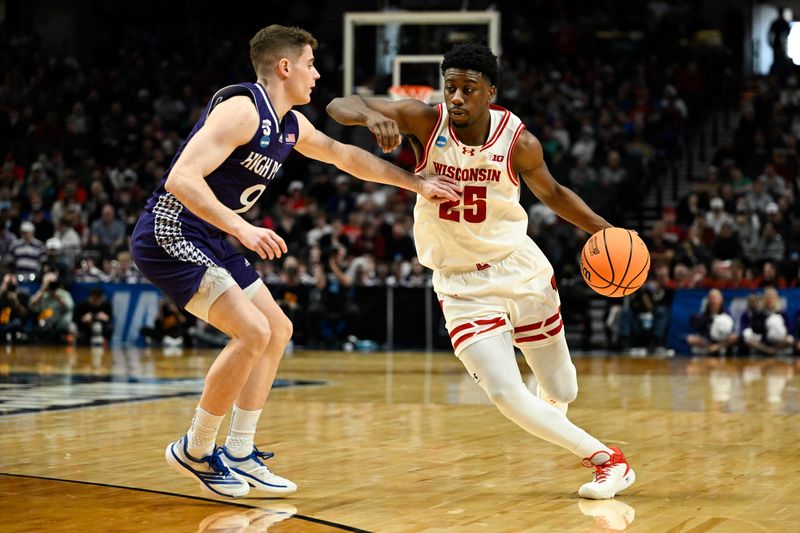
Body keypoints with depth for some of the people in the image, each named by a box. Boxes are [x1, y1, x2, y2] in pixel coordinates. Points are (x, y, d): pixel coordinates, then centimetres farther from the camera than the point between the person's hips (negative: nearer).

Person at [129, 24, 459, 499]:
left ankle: (240, 454, 17)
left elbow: (344, 156, 26)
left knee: (278, 330, 13)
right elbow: (181, 179, -29)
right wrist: (242, 229, -38)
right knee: (252, 332, -20)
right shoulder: (241, 109, -20)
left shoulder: (291, 125, 9)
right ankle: (194, 451, -4)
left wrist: (417, 183, 27)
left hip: (210, 240, 11)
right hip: (170, 235, -11)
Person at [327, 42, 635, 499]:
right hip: (462, 286, -1)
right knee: (505, 394, -16)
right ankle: (606, 459, -1)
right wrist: (371, 115, -43)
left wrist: (603, 229, -6)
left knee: (561, 392, 11)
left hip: (521, 270, 1)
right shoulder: (425, 121, -16)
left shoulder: (519, 141, -13)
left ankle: (551, 401, 50)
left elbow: (553, 193, 7)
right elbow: (339, 105, -20)